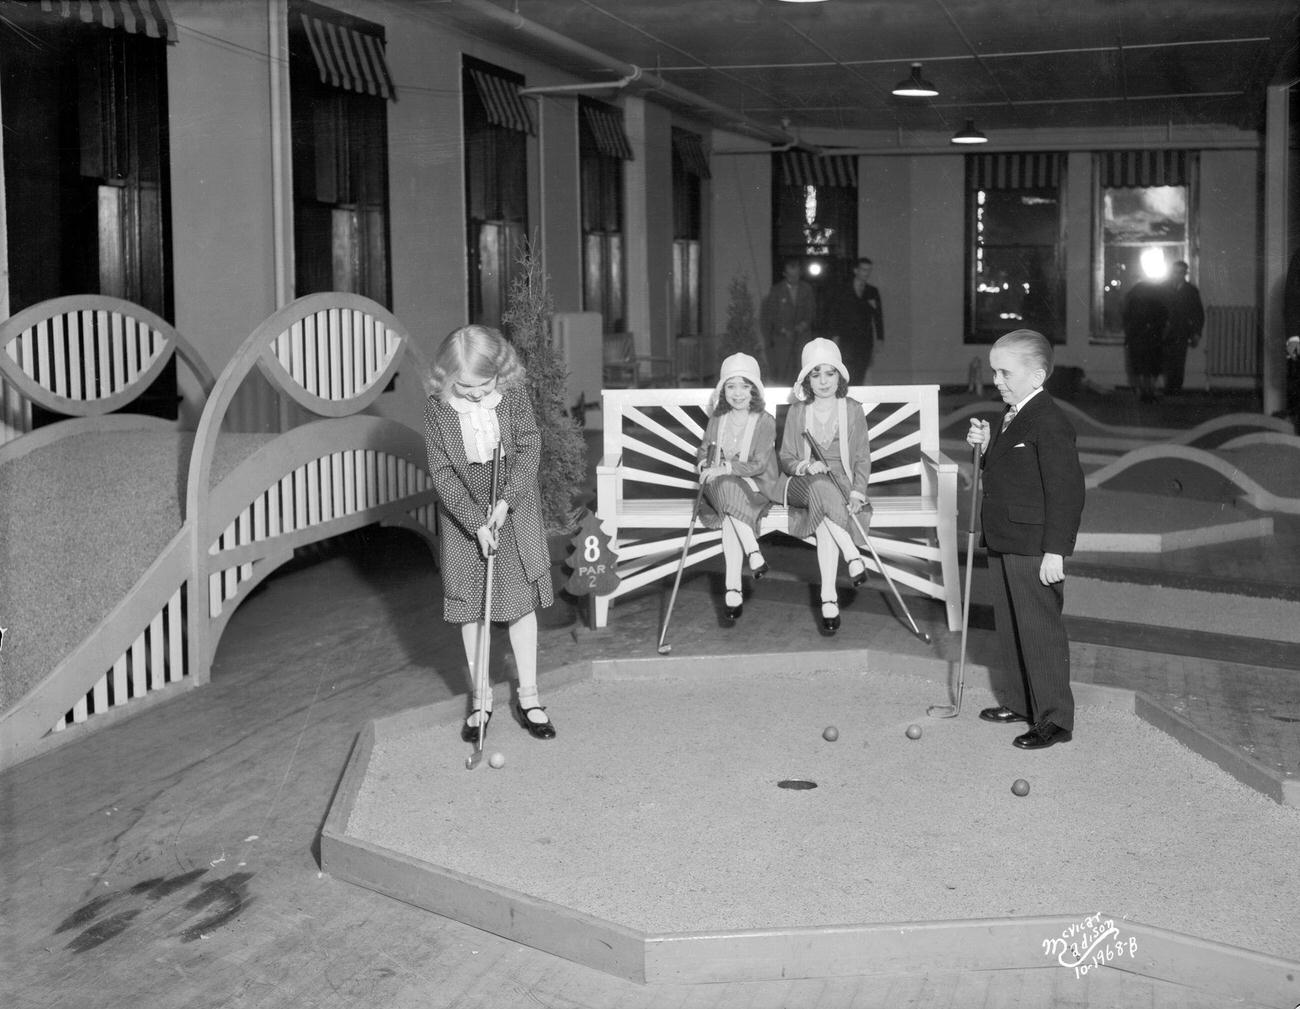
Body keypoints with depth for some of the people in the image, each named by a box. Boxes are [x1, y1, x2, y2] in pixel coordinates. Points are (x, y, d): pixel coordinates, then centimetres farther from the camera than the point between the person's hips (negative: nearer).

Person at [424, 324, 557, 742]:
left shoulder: (514, 395, -12)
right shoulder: (437, 410, -14)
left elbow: (530, 448, -10)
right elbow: (443, 474, -13)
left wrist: (506, 501, -21)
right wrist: (477, 524, -19)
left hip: (515, 513, 0)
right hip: (464, 519, 0)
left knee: (522, 603, 5)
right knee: (471, 609, 5)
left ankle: (528, 696, 17)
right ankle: (480, 700, 18)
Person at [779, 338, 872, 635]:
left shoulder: (852, 410, 8)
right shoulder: (797, 412, 11)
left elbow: (863, 458, 6)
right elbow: (785, 459, 10)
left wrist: (857, 492, -13)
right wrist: (805, 466, -14)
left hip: (843, 483, 0)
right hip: (803, 485, 0)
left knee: (824, 524, -34)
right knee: (821, 488, -38)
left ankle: (829, 597, -36)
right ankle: (852, 555, -37)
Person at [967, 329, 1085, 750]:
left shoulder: (1049, 423, -19)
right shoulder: (1012, 418, 12)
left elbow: (1066, 490, -21)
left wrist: (1055, 550, -23)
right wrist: (986, 445, 3)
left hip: (1035, 550, -10)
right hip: (1004, 543, 10)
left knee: (1041, 632, -2)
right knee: (1010, 628, 19)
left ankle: (1055, 719, 8)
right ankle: (1019, 701, 34)